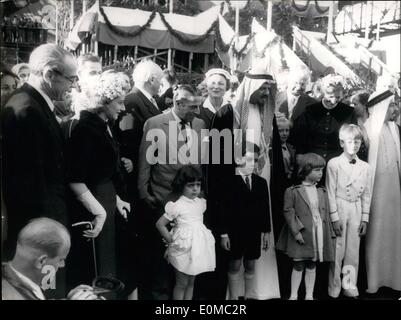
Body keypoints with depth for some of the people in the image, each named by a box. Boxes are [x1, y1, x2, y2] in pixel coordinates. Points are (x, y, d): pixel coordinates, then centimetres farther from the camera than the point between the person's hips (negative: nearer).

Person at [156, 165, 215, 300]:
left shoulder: (201, 203, 4)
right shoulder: (177, 206, -15)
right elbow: (160, 224, -12)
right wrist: (171, 241, -9)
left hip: (198, 247, 6)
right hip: (184, 249, -6)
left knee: (191, 282, 15)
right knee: (181, 284, 4)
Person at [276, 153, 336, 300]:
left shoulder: (322, 192, 9)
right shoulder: (293, 191, -6)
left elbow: (326, 215, 12)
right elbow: (288, 212, -9)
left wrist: (329, 235, 10)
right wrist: (297, 231, -15)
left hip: (318, 235, 4)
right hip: (301, 236, -4)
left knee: (311, 266, 12)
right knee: (298, 266, 3)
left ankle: (309, 296, 21)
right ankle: (293, 296, 15)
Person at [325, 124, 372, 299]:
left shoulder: (365, 167, 6)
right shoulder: (333, 163, -5)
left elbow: (366, 194, 9)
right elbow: (330, 192, -6)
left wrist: (365, 218, 5)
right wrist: (334, 217, -10)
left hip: (356, 211, 3)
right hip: (339, 208, -3)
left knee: (353, 251, 8)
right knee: (337, 251, 2)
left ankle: (351, 288, 22)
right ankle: (334, 290, 15)